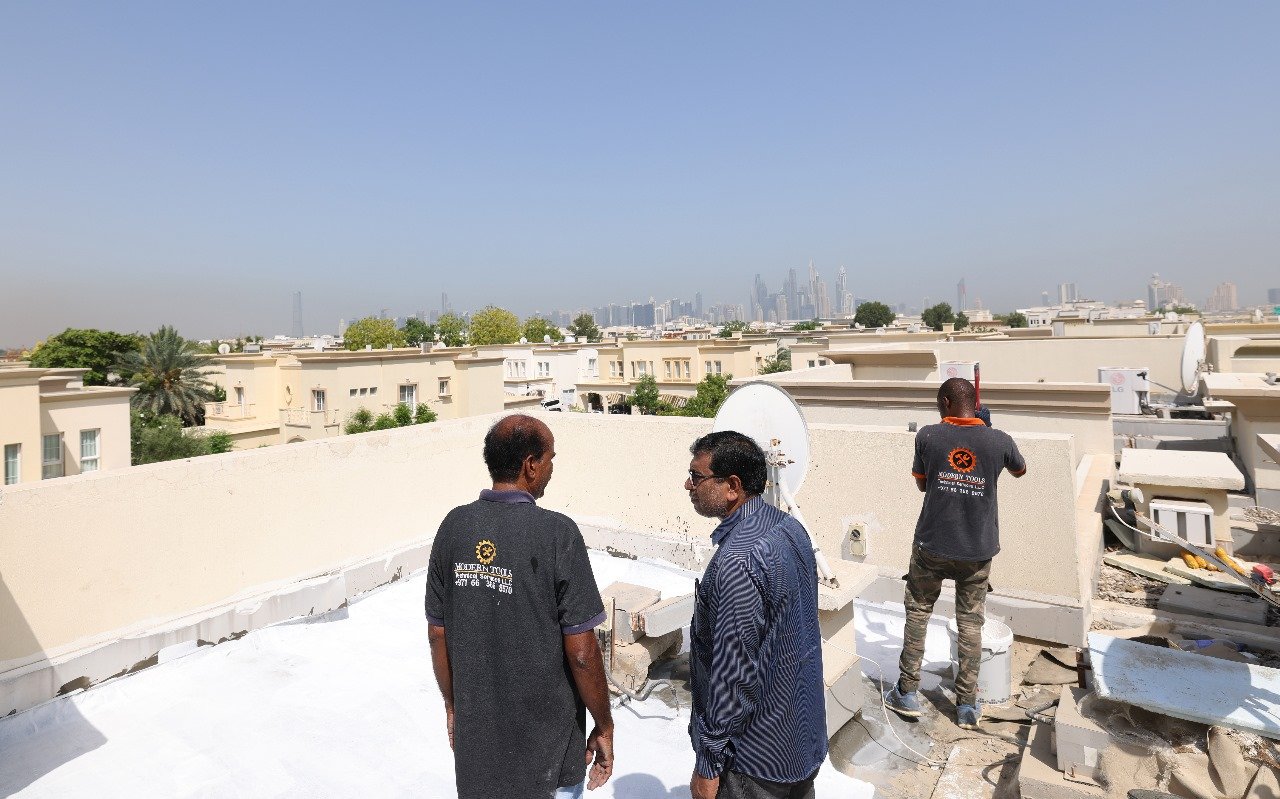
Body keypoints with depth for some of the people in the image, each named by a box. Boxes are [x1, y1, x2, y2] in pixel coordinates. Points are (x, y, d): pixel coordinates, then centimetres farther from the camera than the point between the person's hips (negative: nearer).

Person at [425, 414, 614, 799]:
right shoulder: (556, 532, -22)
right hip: (544, 737, -4)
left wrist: (452, 704, 15)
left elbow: (437, 634, 1)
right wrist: (604, 726, -5)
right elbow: (581, 652, -19)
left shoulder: (454, 526, -8)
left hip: (475, 730, 5)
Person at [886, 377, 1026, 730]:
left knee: (917, 613, 14)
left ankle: (907, 693, 19)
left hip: (931, 545, -1)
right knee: (970, 624, 12)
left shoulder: (927, 436, -9)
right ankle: (967, 705, 19)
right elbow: (1020, 471, 17)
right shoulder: (999, 441, -7)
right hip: (978, 550, 1)